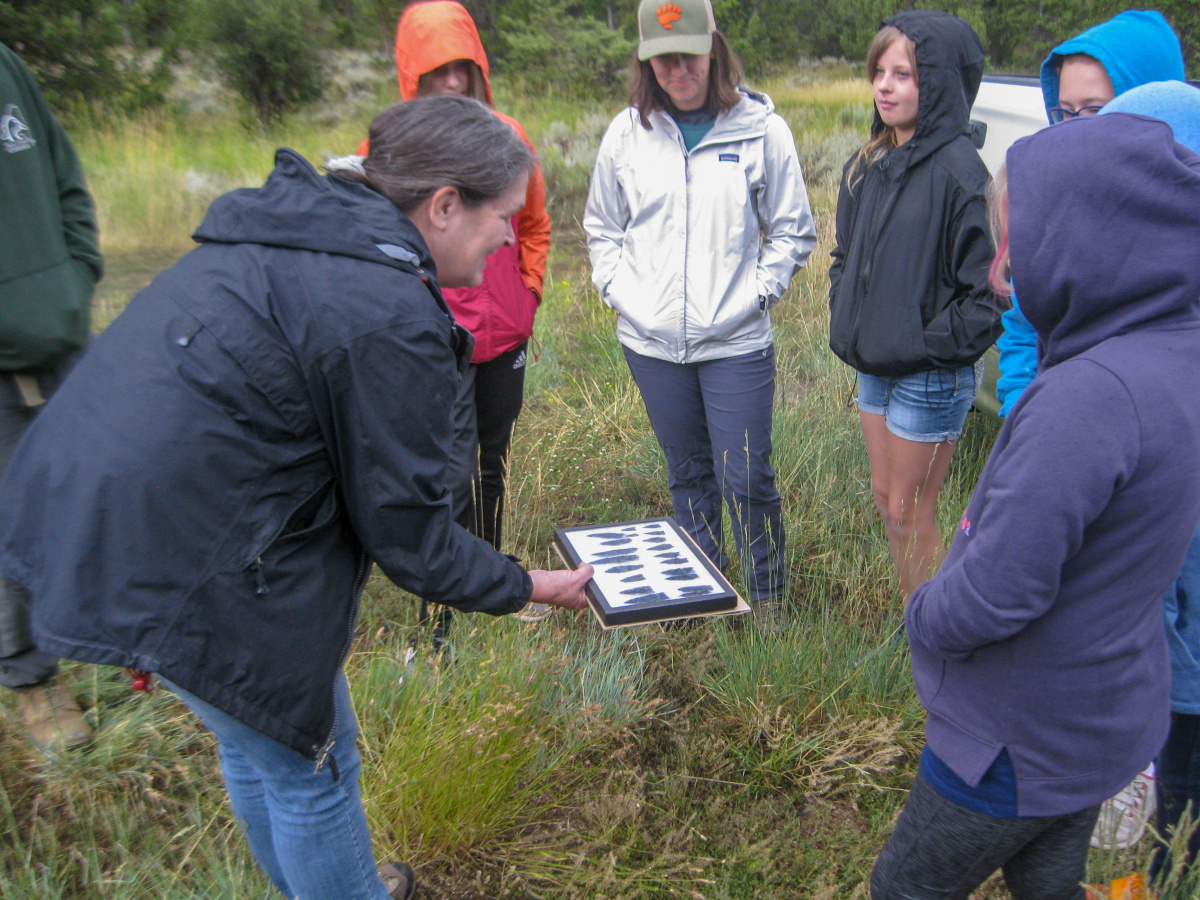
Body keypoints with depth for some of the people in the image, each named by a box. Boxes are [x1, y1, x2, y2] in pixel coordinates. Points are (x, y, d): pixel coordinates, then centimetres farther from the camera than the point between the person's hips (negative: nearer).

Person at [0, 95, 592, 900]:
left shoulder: (290, 229, 8)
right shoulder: (389, 317, -20)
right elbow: (404, 531, -13)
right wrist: (525, 587, 1)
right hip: (188, 575, -10)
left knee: (260, 741, 28)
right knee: (311, 770, 12)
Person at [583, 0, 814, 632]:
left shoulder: (761, 129, -2)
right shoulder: (626, 132, 5)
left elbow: (792, 232, 5)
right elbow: (602, 228, 15)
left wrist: (755, 295, -5)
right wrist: (618, 291, 2)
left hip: (737, 343, -2)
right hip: (650, 342, 3)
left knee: (745, 479, -1)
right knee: (688, 475, 16)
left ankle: (767, 594, 22)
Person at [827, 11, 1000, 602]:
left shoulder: (959, 171, -17)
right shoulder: (868, 165, 7)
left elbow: (989, 287, -18)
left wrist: (934, 344, -16)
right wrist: (846, 323, 9)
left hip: (931, 377, -8)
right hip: (873, 366, 8)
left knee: (908, 514, 2)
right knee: (884, 497, 16)